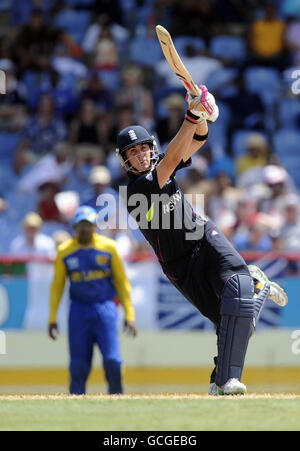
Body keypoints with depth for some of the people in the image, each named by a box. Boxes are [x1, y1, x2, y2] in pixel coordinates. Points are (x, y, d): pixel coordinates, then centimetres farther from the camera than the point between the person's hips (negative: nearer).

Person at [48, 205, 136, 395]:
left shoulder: (108, 247, 1)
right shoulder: (65, 251, 3)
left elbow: (122, 282, 5)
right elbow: (57, 285, 11)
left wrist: (129, 314, -1)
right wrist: (52, 318, 6)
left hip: (105, 309, -1)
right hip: (79, 310, 1)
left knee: (112, 360, -10)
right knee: (78, 365, -1)